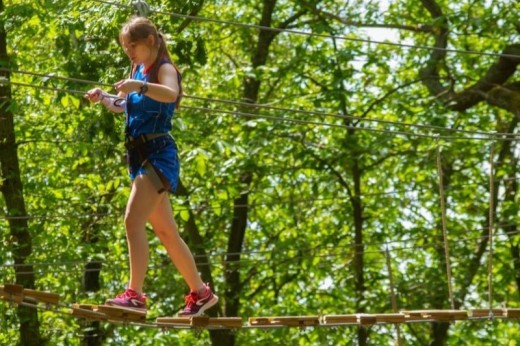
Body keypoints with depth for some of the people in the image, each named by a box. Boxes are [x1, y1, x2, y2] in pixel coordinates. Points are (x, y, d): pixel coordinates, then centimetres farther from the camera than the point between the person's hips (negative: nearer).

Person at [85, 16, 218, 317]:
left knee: (134, 219, -21)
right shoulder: (138, 71, 16)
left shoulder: (164, 68, -9)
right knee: (166, 231, 13)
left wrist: (140, 86, -48)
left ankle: (135, 294, -25)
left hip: (158, 154, -10)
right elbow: (126, 106, 31)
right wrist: (103, 97, 12)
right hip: (140, 156, 10)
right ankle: (201, 293, 22)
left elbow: (171, 94, -32)